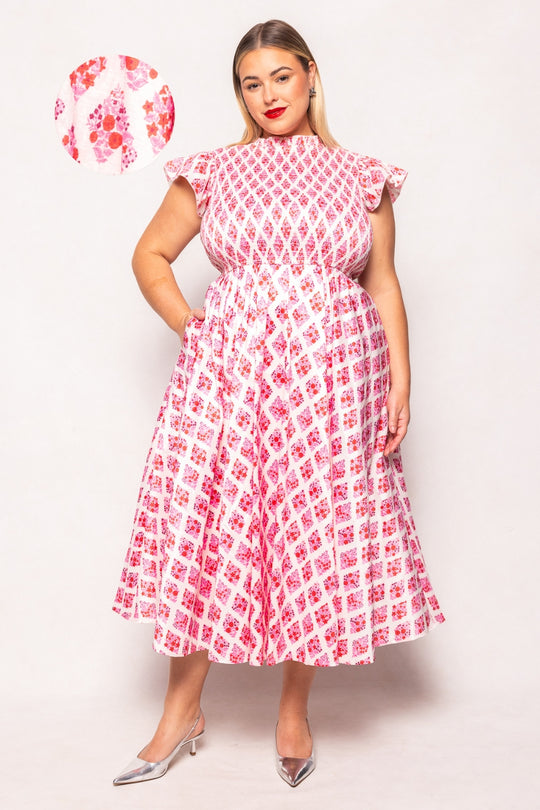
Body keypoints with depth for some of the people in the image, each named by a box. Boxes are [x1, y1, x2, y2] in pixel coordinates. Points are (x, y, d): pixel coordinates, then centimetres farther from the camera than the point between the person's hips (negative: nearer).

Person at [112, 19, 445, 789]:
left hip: (334, 375, 0)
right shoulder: (211, 172, 9)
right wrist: (192, 330, 2)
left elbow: (383, 285, 9)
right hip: (227, 373, 0)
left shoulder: (362, 177, 10)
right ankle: (183, 708, 19)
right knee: (204, 529, 1)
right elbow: (150, 255, 14)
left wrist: (401, 379, 0)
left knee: (318, 539, 3)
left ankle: (294, 711, 22)